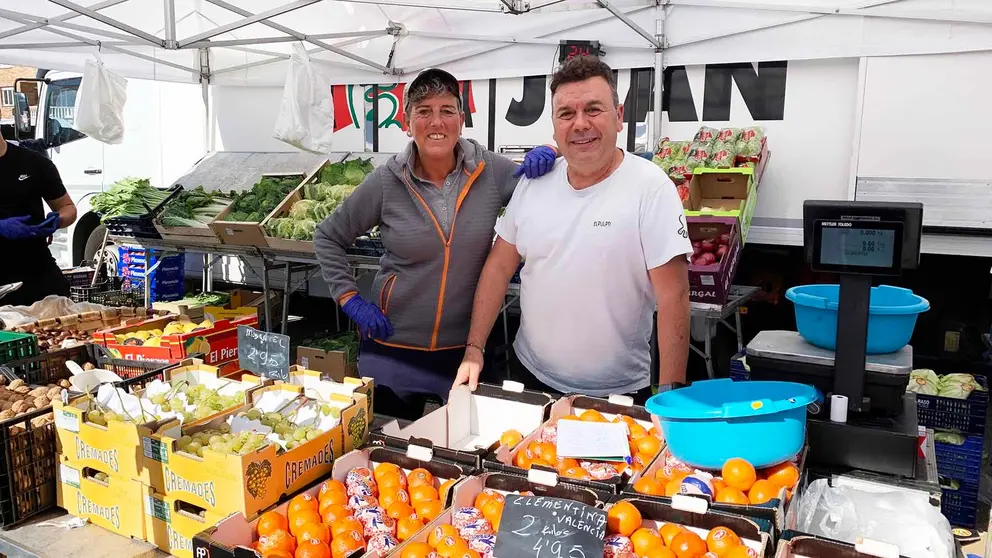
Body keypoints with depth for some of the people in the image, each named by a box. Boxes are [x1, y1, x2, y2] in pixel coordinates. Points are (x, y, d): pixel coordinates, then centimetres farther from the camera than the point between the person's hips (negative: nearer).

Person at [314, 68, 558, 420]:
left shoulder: (490, 170, -7)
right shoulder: (387, 182, -7)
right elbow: (328, 237, 4)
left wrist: (549, 153, -15)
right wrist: (349, 299, -4)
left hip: (466, 347, 1)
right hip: (393, 344, 0)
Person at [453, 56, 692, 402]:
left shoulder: (651, 188, -15)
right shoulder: (534, 183, 0)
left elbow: (673, 295, -17)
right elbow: (500, 267, 6)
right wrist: (474, 350, 1)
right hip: (529, 375, 5)